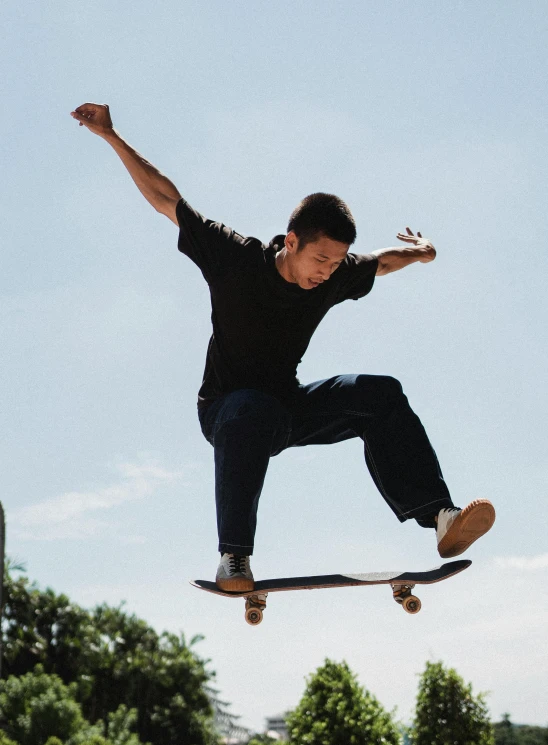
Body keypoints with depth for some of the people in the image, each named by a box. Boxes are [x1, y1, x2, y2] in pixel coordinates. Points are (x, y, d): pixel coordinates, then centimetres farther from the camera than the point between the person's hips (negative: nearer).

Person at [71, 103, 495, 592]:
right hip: (226, 410, -5)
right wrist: (112, 137, -11)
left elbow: (379, 262, 20)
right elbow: (165, 199, -12)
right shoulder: (235, 258, -18)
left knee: (381, 394, -16)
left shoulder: (335, 276, -7)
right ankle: (234, 557, -40)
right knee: (251, 411, -41)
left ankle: (438, 517, -26)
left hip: (290, 409, 5)